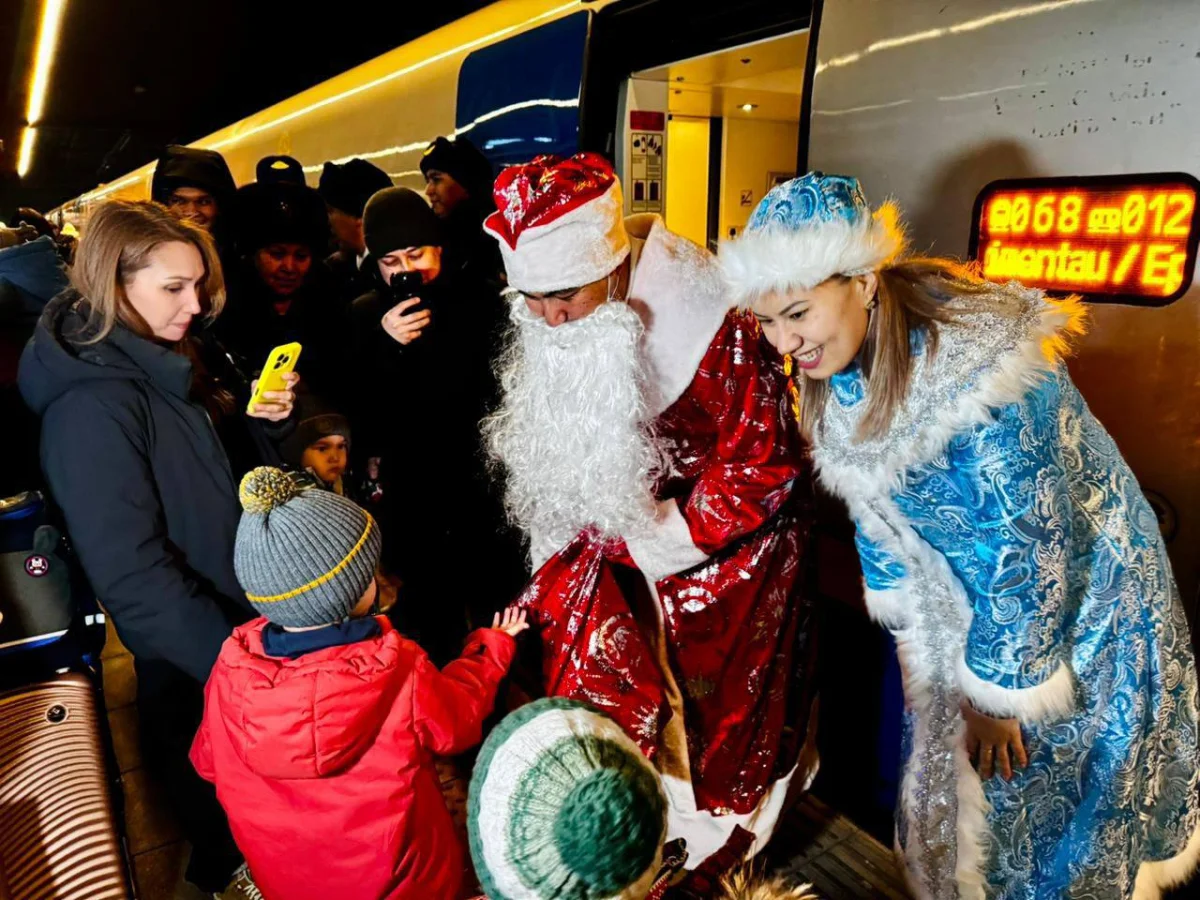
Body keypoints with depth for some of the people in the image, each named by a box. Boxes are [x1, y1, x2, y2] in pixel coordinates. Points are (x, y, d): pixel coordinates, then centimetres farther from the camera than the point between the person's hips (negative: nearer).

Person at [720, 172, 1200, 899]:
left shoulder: (988, 375, -35)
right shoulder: (840, 360, -13)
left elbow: (1023, 557, -27)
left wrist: (997, 692, -15)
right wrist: (910, 632, 8)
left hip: (1081, 609, -6)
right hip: (959, 608, 6)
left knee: (1049, 810, 14)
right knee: (953, 783, 22)